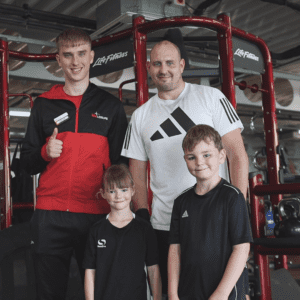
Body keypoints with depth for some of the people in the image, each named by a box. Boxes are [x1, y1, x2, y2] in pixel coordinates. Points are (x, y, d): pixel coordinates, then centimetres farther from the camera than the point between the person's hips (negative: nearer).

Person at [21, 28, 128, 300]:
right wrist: (45, 153, -9)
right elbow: (27, 163, 12)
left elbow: (122, 161, 10)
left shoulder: (110, 106, 8)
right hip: (50, 216, 1)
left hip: (96, 214, -1)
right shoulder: (44, 105, 10)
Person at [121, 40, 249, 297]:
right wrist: (143, 218, 3)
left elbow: (238, 155, -2)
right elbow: (137, 172, 14)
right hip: (164, 226, 3)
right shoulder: (141, 116, 12)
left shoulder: (211, 97, 2)